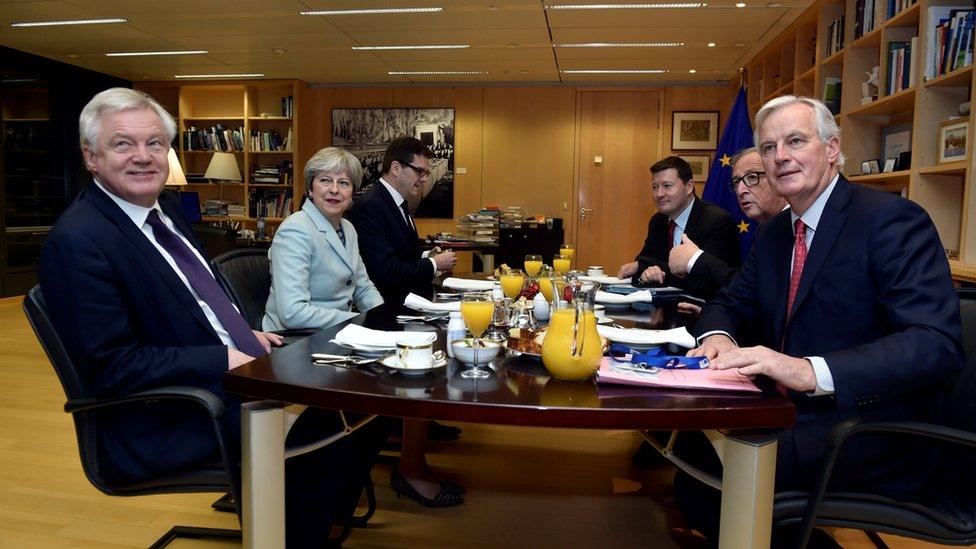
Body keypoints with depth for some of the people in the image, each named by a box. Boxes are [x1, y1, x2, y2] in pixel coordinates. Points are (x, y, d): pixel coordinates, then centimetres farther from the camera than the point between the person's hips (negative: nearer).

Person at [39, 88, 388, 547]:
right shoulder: (76, 241, -15)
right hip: (163, 427, -8)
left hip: (229, 382, 8)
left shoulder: (166, 207, 9)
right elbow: (111, 368, -18)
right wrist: (225, 359, -18)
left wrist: (245, 336, 5)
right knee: (326, 425, -23)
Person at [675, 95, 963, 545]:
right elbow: (730, 303, 16)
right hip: (791, 409, 7)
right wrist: (717, 335, -10)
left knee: (708, 462, -24)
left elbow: (938, 343, -23)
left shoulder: (891, 220, -13)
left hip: (869, 430, -7)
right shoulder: (774, 232, 10)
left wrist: (811, 372, -37)